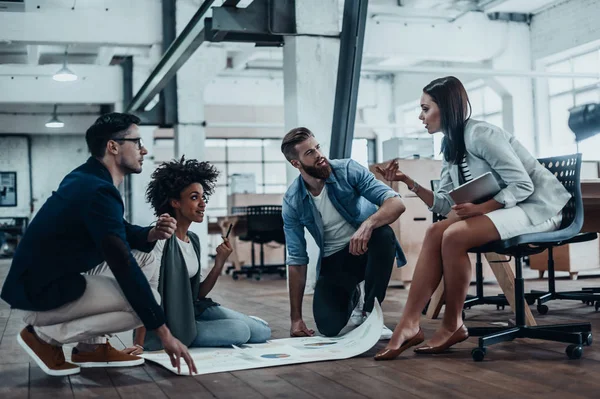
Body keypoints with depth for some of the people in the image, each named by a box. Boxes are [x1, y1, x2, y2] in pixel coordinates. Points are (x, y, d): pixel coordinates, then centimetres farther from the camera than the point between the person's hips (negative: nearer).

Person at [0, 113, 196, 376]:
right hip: (42, 290, -10)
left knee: (143, 256, 12)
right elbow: (124, 268, -26)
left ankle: (90, 347, 10)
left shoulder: (88, 178, 8)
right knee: (145, 299, -17)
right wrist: (164, 333, -23)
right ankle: (45, 335, -5)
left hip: (52, 278, 10)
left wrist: (151, 234, -5)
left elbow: (119, 232, 20)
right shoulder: (98, 191, -23)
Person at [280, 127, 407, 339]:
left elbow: (396, 203, -25)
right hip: (334, 259, 1)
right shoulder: (292, 202, -13)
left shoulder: (348, 170, -17)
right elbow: (297, 259, -8)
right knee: (329, 327, -19)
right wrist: (296, 318, -9)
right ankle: (351, 296, 18)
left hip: (367, 246, -1)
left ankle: (370, 312, -17)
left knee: (383, 234, -36)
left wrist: (368, 224, -47)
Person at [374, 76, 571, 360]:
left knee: (453, 236, -28)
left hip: (537, 206, -8)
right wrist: (408, 181, -4)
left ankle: (452, 325, -12)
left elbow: (523, 186, -20)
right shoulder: (450, 148, 10)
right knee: (435, 233, -16)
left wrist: (477, 209, -28)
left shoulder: (480, 134, -17)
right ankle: (409, 325, -20)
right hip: (499, 209, 8)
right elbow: (445, 206, 2)